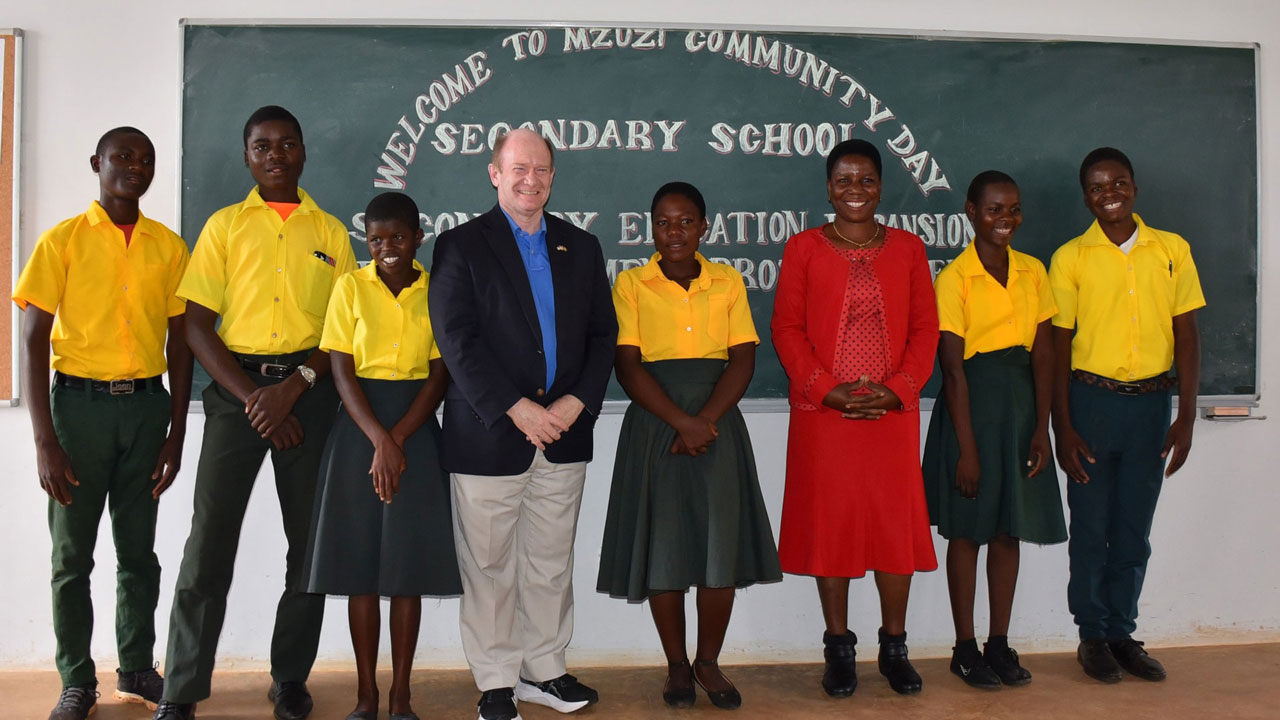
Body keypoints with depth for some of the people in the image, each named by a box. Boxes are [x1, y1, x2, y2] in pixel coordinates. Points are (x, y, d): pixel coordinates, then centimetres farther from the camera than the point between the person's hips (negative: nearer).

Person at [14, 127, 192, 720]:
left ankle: (137, 669, 23)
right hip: (79, 402, -2)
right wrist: (44, 441, -11)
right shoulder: (63, 241, -1)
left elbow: (179, 343, 9)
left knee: (138, 549, 9)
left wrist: (176, 433, 4)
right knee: (72, 553, 4)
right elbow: (33, 341, -5)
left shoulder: (169, 247, 7)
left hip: (146, 404, 2)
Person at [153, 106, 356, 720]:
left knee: (310, 537, 4)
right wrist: (252, 397, -9)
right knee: (210, 537, -4)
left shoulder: (330, 231, 10)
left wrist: (295, 387, -10)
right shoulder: (224, 226, 8)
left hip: (309, 387, 1)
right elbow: (196, 324, 2)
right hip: (235, 386, -1)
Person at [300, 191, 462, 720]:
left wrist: (398, 440, -13)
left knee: (409, 562, 1)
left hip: (417, 426, 0)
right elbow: (342, 372, -3)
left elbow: (439, 376, -1)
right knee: (360, 562, 2)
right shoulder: (351, 287, 2)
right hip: (359, 425, 0)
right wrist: (379, 441, -14)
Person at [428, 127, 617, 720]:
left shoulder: (581, 247, 13)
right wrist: (517, 408, -15)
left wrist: (575, 403, -6)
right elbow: (457, 340, -9)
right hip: (489, 435, -3)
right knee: (490, 567, 4)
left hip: (563, 434, 4)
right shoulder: (460, 245, 0)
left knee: (552, 564, 11)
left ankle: (544, 670, 26)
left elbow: (602, 335, 9)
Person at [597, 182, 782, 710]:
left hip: (717, 419, 1)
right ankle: (677, 665, 18)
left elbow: (743, 360, 0)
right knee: (662, 547, 1)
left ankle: (708, 662, 18)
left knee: (722, 547, 0)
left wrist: (704, 421, -13)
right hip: (655, 423, -1)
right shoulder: (631, 284, 3)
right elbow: (628, 367, -6)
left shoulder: (728, 282, 8)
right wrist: (682, 422, -16)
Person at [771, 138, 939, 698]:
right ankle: (839, 646, 16)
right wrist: (827, 388, -11)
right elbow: (786, 327, -1)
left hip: (894, 410, 2)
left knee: (896, 520, 4)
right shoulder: (804, 248, 4)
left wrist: (898, 388, -8)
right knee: (828, 521, 3)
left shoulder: (907, 247, 9)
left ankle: (894, 645, 18)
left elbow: (925, 327, 6)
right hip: (822, 412, -1)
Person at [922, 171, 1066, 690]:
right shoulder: (954, 278, -8)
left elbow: (1043, 355, 6)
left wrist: (1041, 428, -3)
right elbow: (952, 368, -11)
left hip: (1021, 401, 5)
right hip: (973, 400, -5)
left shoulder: (1033, 272, 7)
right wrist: (966, 448, -14)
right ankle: (964, 647, 16)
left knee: (1009, 529, 10)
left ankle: (999, 643, 22)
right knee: (968, 529, 4)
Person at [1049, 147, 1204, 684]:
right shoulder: (1070, 258, -1)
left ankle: (1122, 632, 21)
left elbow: (1186, 337, 5)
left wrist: (1186, 417, -1)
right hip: (1092, 398, -2)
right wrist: (1063, 427, -6)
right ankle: (1093, 635, 17)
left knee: (1135, 528, 9)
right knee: (1091, 527, 4)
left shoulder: (1172, 250, 5)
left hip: (1151, 401, 2)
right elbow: (1059, 346, -1)